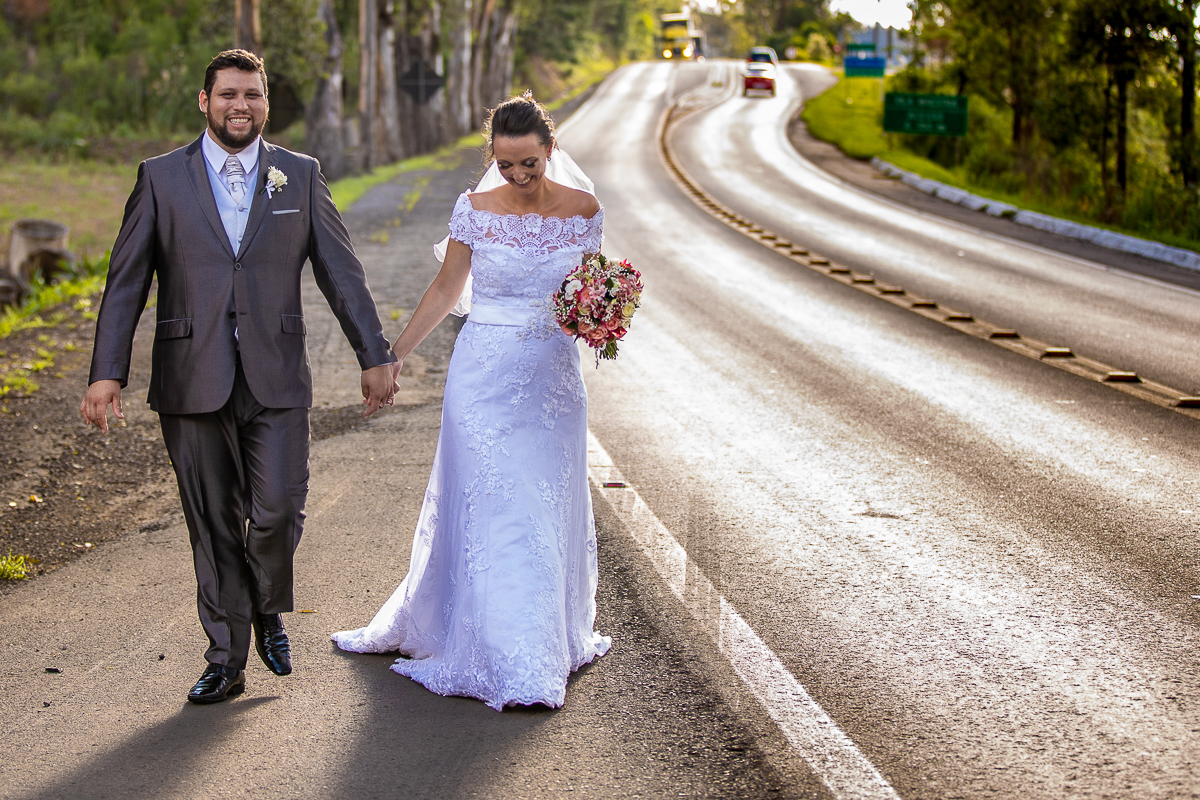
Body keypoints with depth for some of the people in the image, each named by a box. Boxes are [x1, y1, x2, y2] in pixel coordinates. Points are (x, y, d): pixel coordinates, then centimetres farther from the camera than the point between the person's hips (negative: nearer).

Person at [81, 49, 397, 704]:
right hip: (192, 383, 0)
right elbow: (126, 281, 3)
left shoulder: (301, 176, 7)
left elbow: (341, 273, 9)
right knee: (213, 526, 6)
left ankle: (268, 611, 24)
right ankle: (226, 661, 18)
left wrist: (374, 356, 6)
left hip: (276, 380, 0)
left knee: (277, 512, -8)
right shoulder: (161, 178, 4)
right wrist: (107, 372, -5)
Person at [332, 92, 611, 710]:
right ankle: (509, 664, 3)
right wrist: (392, 357, 5)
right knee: (488, 512, -3)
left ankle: (546, 646, 24)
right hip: (484, 375, -1)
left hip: (553, 380, 2)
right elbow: (446, 290, 5)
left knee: (546, 515, 8)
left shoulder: (584, 211, -1)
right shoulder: (474, 210, -4)